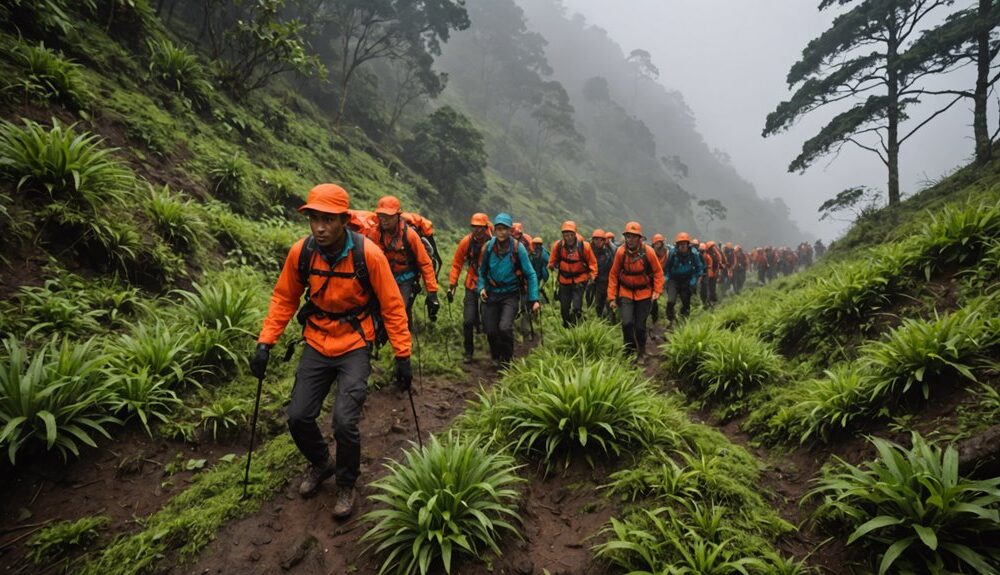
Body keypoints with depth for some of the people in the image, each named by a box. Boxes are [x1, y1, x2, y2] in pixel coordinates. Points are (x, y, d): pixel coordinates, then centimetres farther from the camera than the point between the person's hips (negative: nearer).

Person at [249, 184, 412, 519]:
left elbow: (392, 306, -13)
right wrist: (265, 343, -3)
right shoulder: (301, 252, -10)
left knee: (344, 422, -13)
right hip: (317, 344, 4)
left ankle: (346, 484, 18)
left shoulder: (368, 254, -20)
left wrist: (403, 356, -12)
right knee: (298, 417, 4)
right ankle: (320, 465, 36)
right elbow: (283, 299, 3)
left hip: (355, 346, -3)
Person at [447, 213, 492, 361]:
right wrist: (451, 285, -1)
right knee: (468, 321, -1)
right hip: (472, 286, 2)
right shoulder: (466, 241, -9)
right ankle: (468, 352, 18)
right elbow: (457, 264, 1)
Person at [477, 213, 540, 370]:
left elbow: (530, 274, -7)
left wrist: (534, 299, -12)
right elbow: (482, 271, 12)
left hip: (510, 294, -3)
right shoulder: (489, 247, -4)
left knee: (505, 327, -21)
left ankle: (508, 359, 6)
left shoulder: (518, 248, -12)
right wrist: (481, 288, -4)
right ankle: (497, 358, 32)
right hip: (491, 294, 3)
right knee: (491, 331, 3)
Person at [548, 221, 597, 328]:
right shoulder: (558, 246, -12)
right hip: (564, 280, 2)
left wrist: (592, 274, -10)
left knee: (576, 307, -11)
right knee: (564, 308, 11)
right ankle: (566, 327, 33)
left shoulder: (584, 246, -15)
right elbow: (553, 260, 5)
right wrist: (552, 265, -11)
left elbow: (592, 262, -2)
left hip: (580, 280, -2)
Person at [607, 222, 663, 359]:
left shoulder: (648, 252, -14)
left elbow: (658, 272, -3)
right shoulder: (620, 252, -12)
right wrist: (611, 296, -4)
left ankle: (641, 353, 28)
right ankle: (630, 351, 5)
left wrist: (657, 291, -12)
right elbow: (613, 275, -4)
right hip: (625, 293, 0)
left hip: (644, 294, 0)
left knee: (640, 326, 5)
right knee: (627, 323, -16)